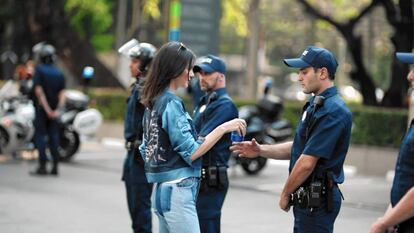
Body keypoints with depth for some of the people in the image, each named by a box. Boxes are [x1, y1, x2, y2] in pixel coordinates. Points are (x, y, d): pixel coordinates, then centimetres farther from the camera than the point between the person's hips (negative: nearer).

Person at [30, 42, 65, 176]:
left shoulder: (39, 70, -6)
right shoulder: (58, 73, 9)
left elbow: (39, 91, -15)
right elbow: (62, 94, 0)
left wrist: (47, 109, -16)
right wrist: (57, 109, -8)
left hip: (42, 108, -4)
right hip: (54, 110, 5)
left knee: (40, 136, 0)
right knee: (53, 136, 9)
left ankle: (42, 166, -3)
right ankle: (55, 166, 6)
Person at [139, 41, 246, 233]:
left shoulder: (154, 102, 14)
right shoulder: (171, 104, -13)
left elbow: (146, 149, 20)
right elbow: (191, 152, -16)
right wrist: (223, 128, -12)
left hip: (160, 189, 10)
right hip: (177, 190, -10)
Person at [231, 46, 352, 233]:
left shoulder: (331, 111, -20)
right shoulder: (316, 105, 15)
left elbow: (307, 162, -22)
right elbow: (299, 148, 19)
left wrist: (286, 193, -9)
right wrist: (261, 150, 7)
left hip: (317, 200, -10)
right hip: (308, 198, 10)